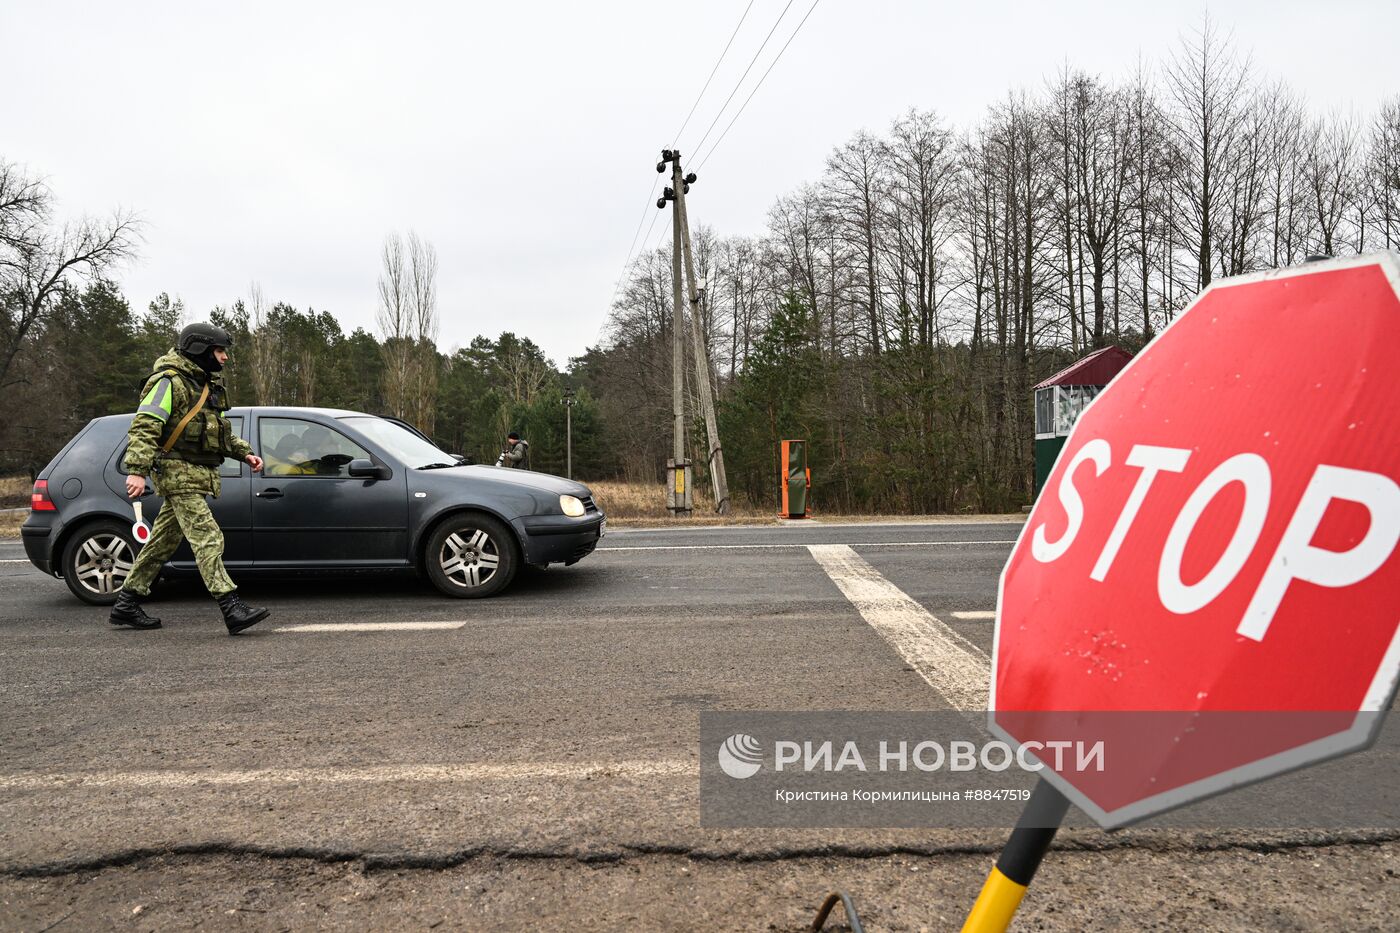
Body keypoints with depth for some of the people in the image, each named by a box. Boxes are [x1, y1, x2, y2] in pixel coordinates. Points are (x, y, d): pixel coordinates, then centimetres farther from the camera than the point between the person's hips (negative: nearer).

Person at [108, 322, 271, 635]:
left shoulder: (207, 385, 19)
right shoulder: (170, 382, -10)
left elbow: (222, 431, 28)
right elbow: (144, 426, -19)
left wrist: (245, 453, 13)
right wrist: (137, 470, -27)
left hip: (197, 476, 10)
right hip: (177, 473, -10)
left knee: (163, 542, 13)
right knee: (207, 538, -16)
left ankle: (126, 606, 23)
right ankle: (232, 609, -22)